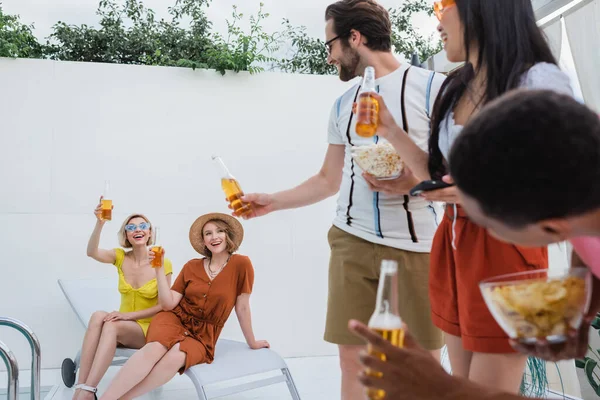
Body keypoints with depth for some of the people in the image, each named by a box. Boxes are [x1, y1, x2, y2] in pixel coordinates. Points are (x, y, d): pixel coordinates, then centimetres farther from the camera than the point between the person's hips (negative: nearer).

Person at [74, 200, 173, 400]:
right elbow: (92, 252, -20)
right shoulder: (120, 257, 1)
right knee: (98, 316, -31)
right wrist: (100, 223, -37)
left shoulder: (163, 263, -8)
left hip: (149, 329, -3)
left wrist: (130, 315, -21)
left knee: (111, 325, -33)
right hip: (123, 328, 3)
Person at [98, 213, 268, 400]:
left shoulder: (241, 264, -8)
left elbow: (242, 307, 1)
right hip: (175, 319, 2)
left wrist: (252, 342, 9)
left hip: (203, 334, -1)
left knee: (176, 357, -35)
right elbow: (168, 304, -2)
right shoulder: (191, 267, 2)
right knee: (154, 349, -33)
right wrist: (159, 269, -9)